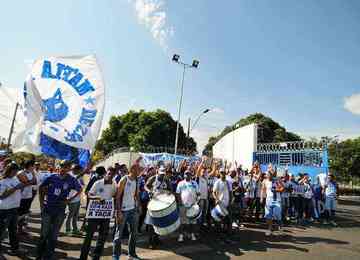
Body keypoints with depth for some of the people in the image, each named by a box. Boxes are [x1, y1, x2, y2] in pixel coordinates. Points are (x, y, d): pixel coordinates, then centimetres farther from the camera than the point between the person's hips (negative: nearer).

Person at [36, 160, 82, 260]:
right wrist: (41, 201, 2)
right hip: (47, 209, 0)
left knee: (54, 235, 13)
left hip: (60, 211, 0)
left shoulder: (72, 180, -9)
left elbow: (79, 190, 5)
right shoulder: (52, 177, -7)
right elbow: (41, 187, 7)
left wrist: (69, 199, -2)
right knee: (44, 233, 10)